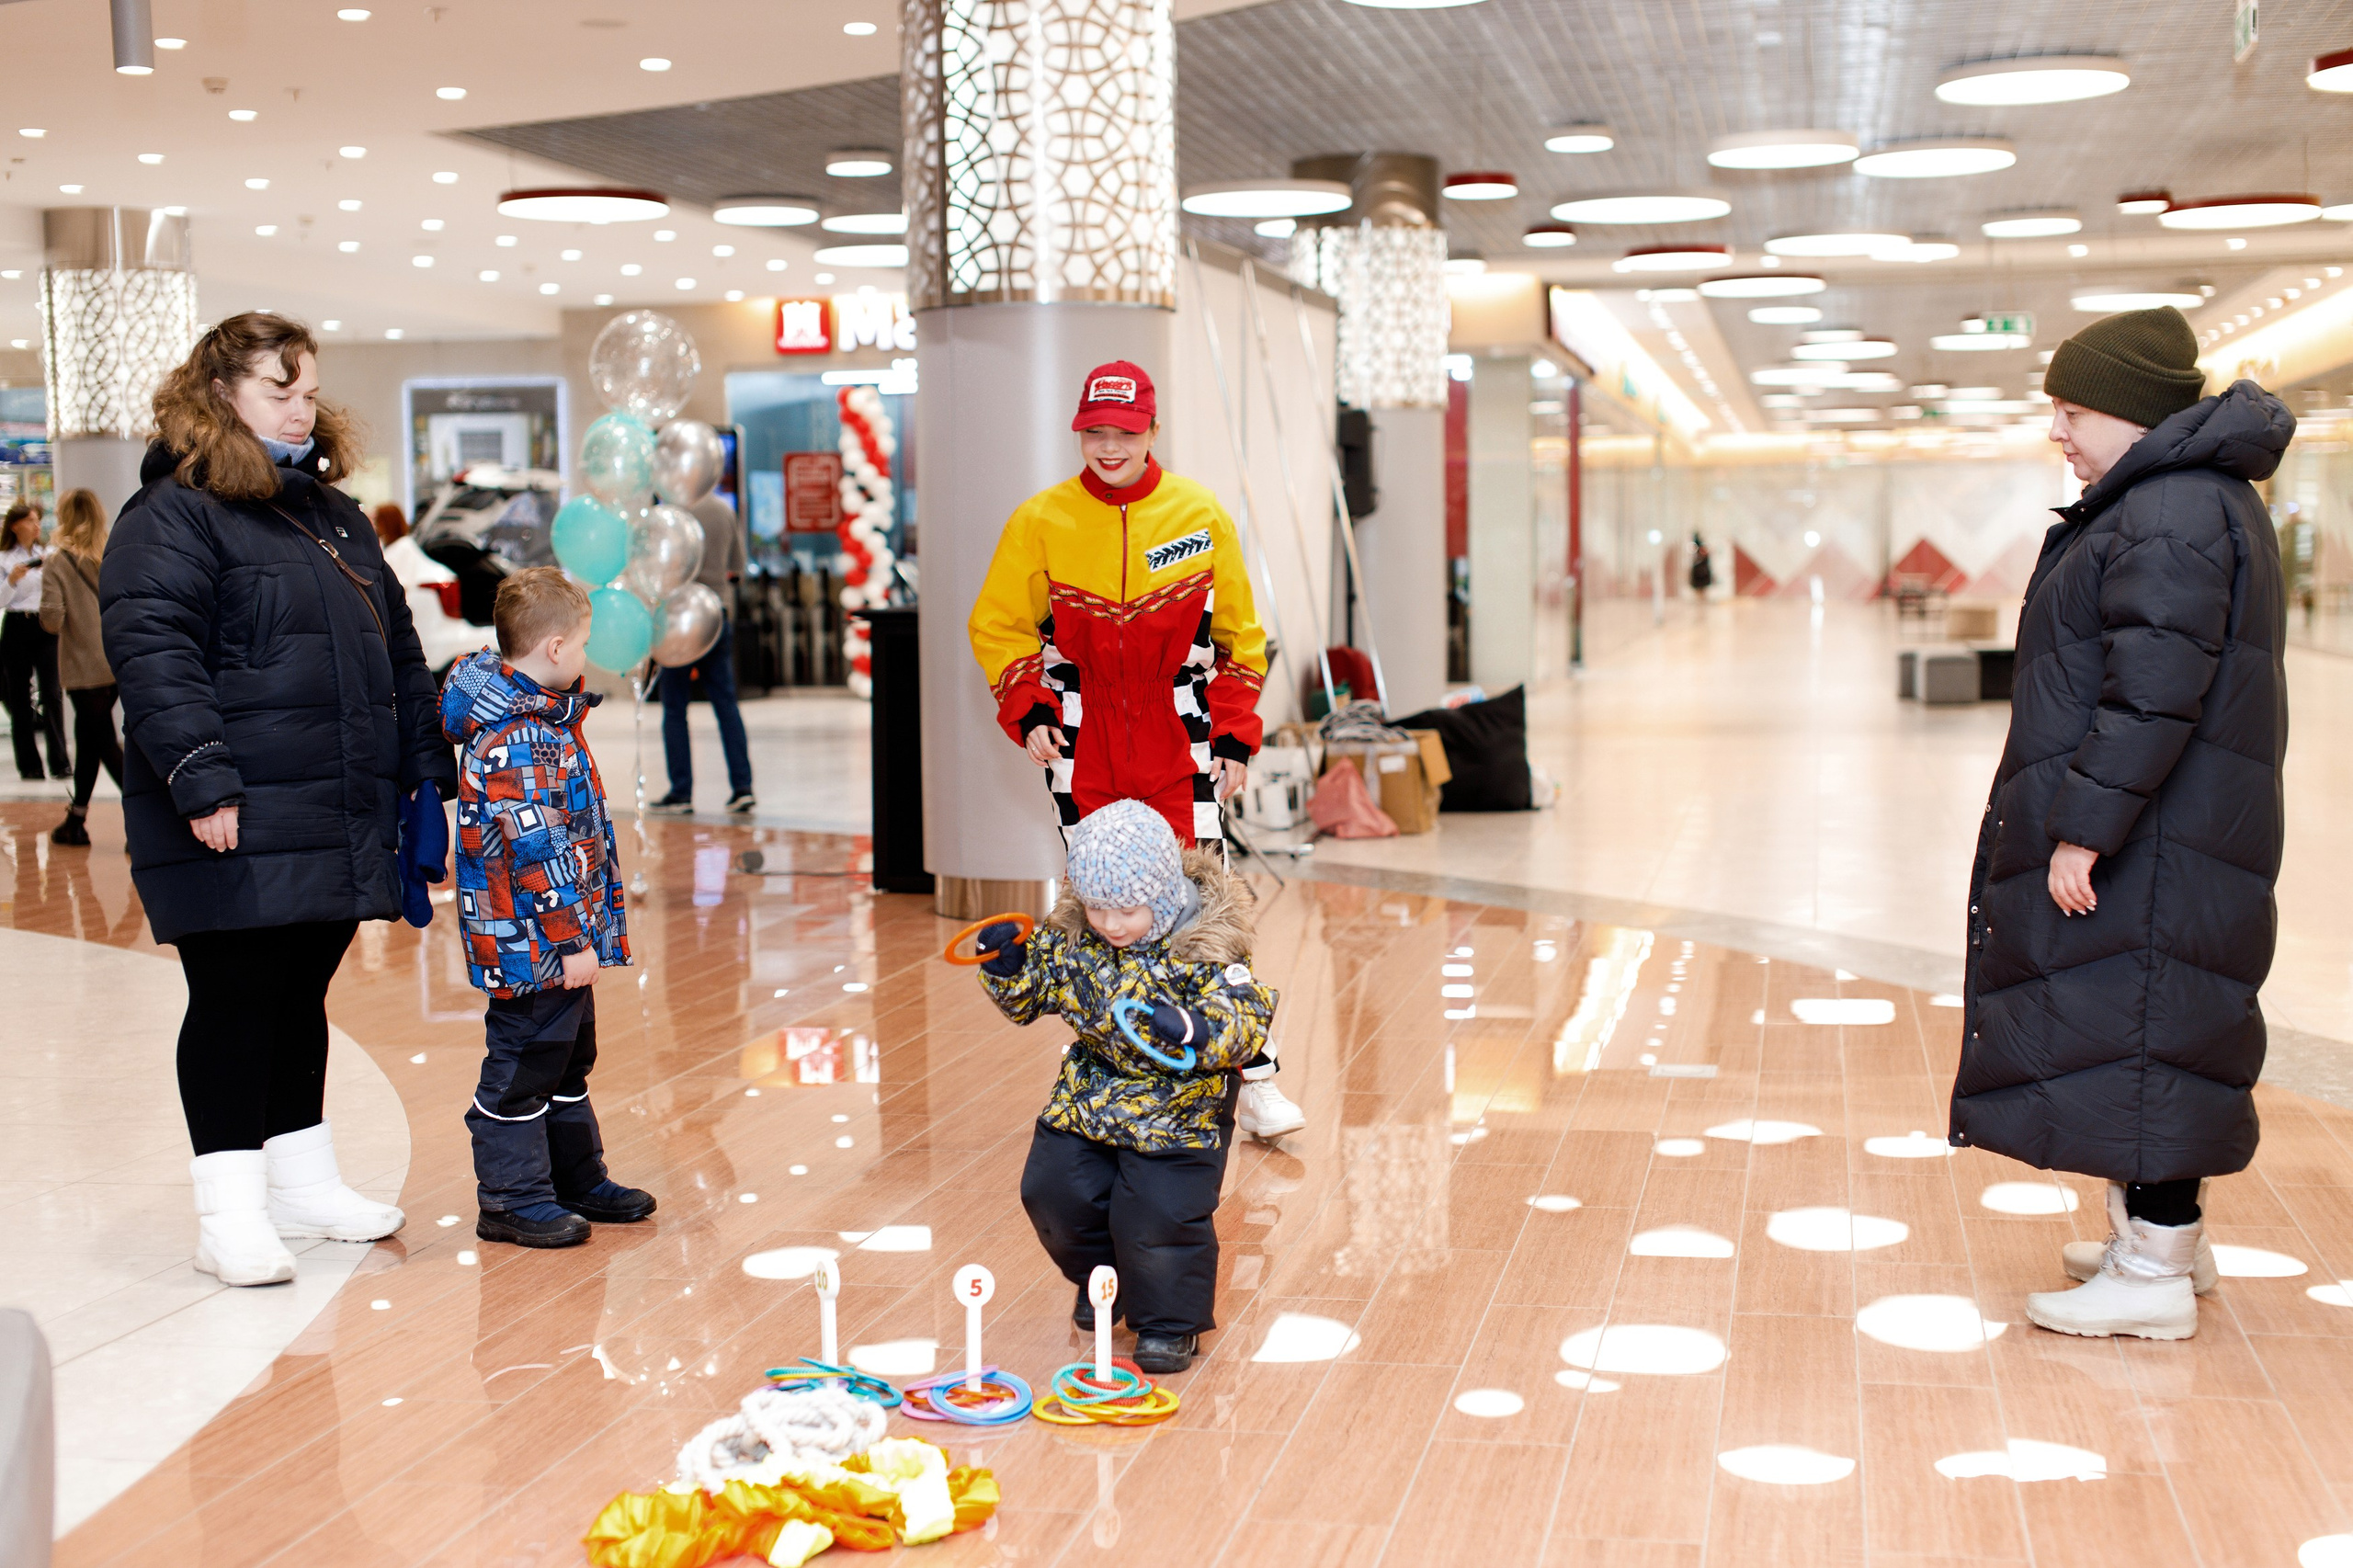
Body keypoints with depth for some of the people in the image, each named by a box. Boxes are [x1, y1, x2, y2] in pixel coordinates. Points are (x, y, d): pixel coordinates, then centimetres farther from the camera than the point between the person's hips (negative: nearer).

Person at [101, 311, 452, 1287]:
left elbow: (397, 651, 23)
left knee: (302, 997, 15)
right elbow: (153, 657, -16)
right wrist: (201, 777, -25)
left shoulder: (338, 519, 19)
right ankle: (230, 1214, 6)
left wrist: (426, 766, 18)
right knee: (234, 1004, -2)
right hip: (237, 827, -7)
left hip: (340, 820, 7)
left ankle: (305, 1183, 25)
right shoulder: (171, 517, -6)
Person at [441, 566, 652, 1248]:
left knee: (568, 1062, 20)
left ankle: (578, 1180, 32)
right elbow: (536, 850, -25)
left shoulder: (546, 718, 11)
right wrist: (570, 942, -23)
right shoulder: (515, 742, -23)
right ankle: (512, 1200, 12)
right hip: (531, 943, -11)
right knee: (521, 1070, 1)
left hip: (562, 942, 11)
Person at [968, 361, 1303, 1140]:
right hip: (1082, 746, 1)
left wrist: (1235, 736, 2)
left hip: (1178, 740, -1)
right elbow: (998, 626, 9)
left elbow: (1239, 635, 8)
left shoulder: (1201, 515, -2)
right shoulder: (1040, 520, -3)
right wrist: (1028, 712, -4)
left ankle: (1250, 1077, 0)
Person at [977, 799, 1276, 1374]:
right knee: (1052, 1192, 3)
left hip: (1178, 1107, -5)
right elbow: (1029, 995, 9)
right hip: (1089, 1094, 5)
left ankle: (1170, 1322, 13)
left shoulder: (1205, 945, -19)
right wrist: (1006, 965, -13)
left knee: (1157, 1216, -14)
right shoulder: (1070, 933, -4)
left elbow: (1246, 1020, -24)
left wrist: (1192, 1031, -42)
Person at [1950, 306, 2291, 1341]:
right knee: (2147, 1024, 17)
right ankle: (2169, 1233, 27)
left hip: (2152, 839, -11)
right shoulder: (2175, 500, 16)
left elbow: (2155, 689, -25)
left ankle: (2155, 1275, 1)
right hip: (2144, 829, 11)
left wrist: (2085, 826, -23)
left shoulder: (2174, 515, -18)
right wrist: (2083, 816, 19)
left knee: (2138, 1023, -6)